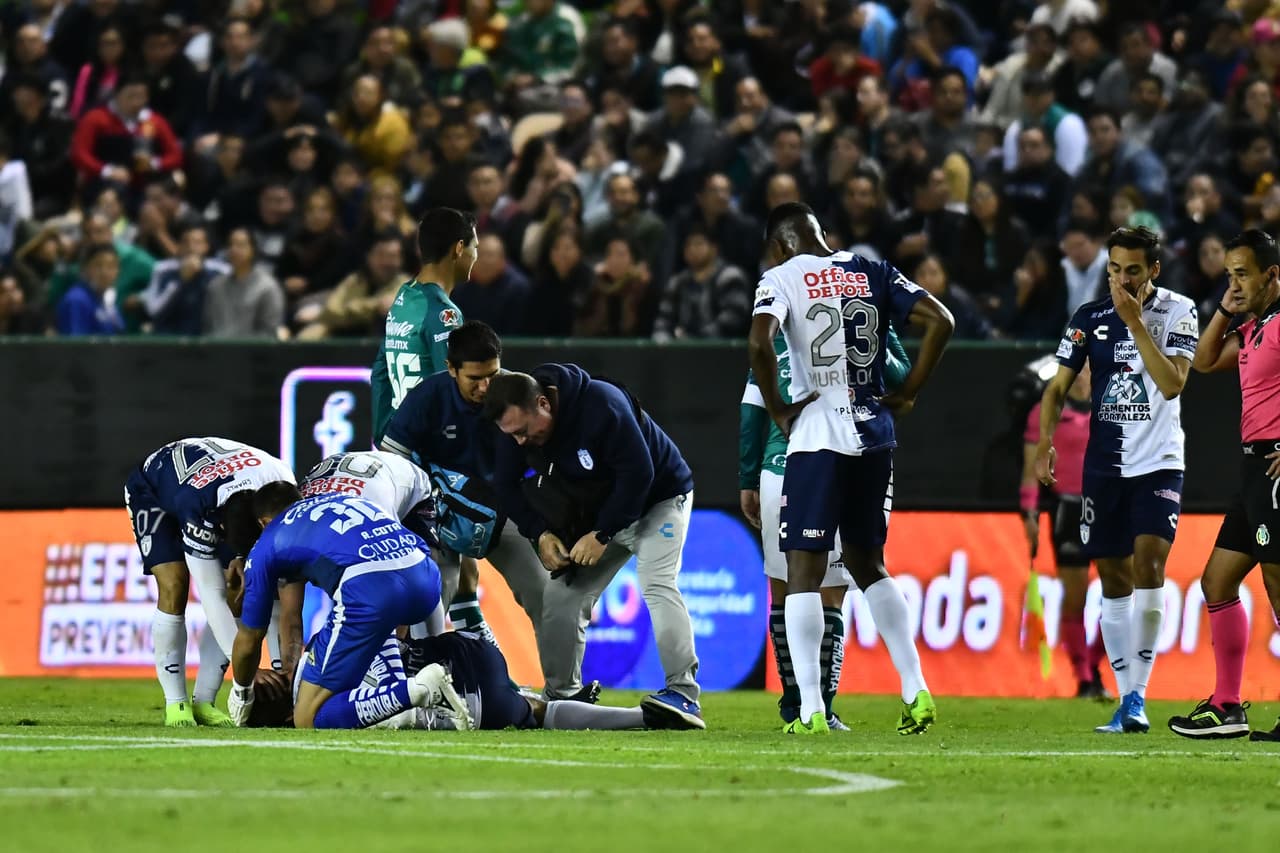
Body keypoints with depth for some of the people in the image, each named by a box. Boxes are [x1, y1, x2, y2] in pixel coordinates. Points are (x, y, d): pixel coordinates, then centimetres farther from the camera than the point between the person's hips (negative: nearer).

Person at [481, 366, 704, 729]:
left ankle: (683, 693, -28)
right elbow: (506, 483, -4)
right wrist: (541, 533, -16)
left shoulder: (602, 406, -35)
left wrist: (601, 535, -27)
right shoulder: (516, 421, -15)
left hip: (657, 498, -7)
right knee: (562, 596, -2)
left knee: (656, 583, -25)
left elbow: (638, 475, -31)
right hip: (597, 514, 7)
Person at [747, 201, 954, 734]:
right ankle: (915, 691, 10)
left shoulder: (783, 278, -3)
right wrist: (907, 394, 9)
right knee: (867, 564, 19)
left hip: (816, 438, -5)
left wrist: (778, 409, -9)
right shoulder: (871, 274, 10)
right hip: (873, 436, 5)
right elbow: (940, 321, 4)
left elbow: (759, 342, -21)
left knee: (804, 572, 0)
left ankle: (810, 709, -8)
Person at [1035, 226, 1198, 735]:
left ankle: (1138, 693, -16)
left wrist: (1136, 323, -20)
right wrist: (1045, 443, -5)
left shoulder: (1177, 312, -4)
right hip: (1104, 464, 3)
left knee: (1148, 561, -19)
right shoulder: (1090, 318, 5)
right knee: (1114, 576, 4)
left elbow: (1171, 384, -16)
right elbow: (1058, 386, 7)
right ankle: (1126, 697, 10)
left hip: (1158, 463, -3)